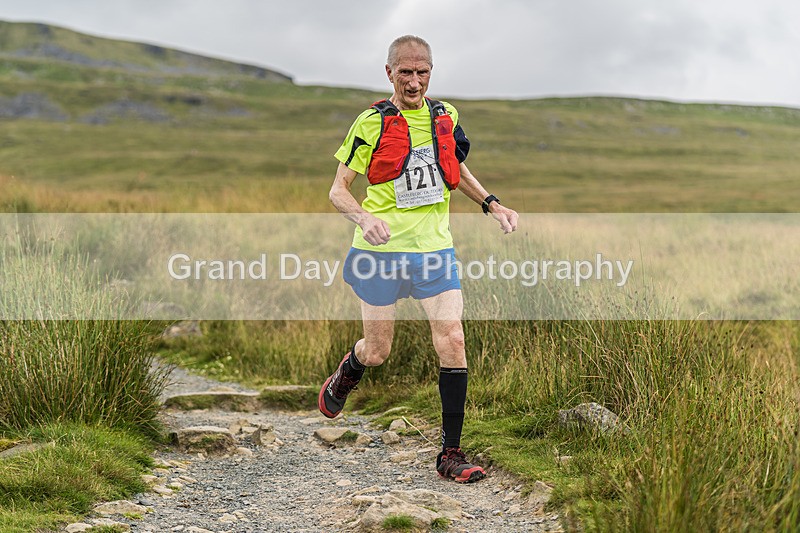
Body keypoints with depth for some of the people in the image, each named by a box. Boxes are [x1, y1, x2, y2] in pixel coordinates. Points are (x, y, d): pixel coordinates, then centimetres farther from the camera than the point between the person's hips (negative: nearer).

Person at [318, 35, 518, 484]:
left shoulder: (446, 117, 6)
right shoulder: (372, 123, -7)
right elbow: (338, 189, -6)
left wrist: (492, 204, 12)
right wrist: (364, 217, -26)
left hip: (435, 247, 3)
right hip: (382, 249, -3)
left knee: (453, 341, -10)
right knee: (378, 352, 6)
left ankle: (451, 455, -2)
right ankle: (347, 372, 45)